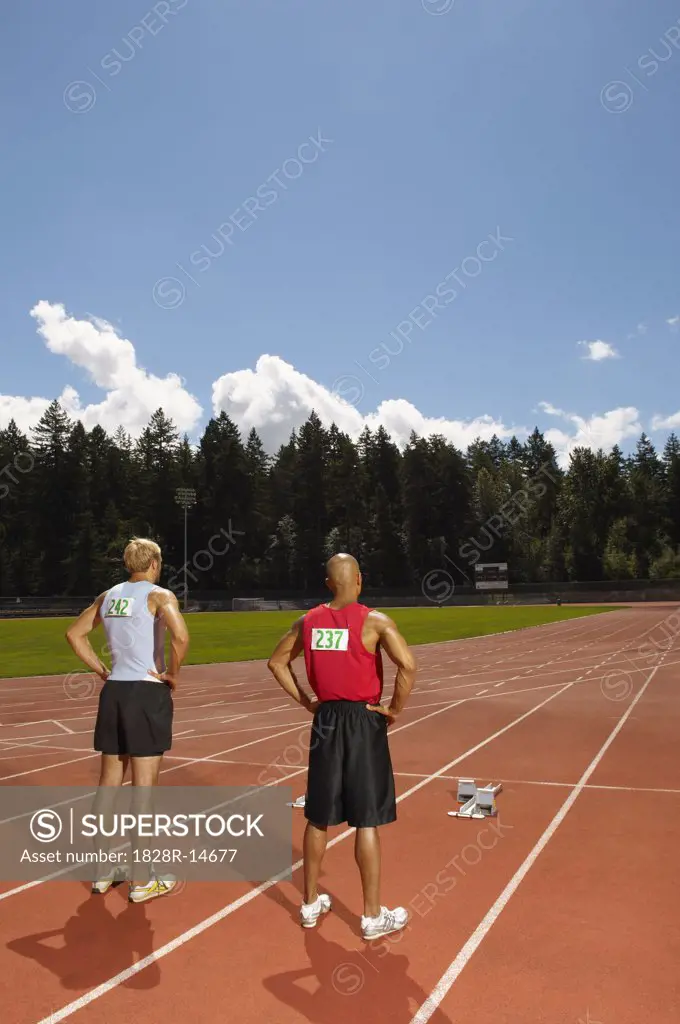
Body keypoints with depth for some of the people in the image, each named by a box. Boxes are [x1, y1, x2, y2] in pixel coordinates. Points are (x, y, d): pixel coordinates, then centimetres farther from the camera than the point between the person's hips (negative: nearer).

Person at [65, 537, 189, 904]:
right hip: (147, 694, -7)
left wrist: (102, 670, 14)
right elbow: (181, 636, -27)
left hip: (114, 693, 7)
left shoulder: (108, 596, 10)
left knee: (109, 784, 16)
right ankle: (142, 882, 13)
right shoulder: (159, 595, -10)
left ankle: (102, 872, 29)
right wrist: (172, 674, -12)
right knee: (143, 789, 2)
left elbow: (75, 633, 18)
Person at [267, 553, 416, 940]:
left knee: (319, 817, 16)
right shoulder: (374, 621, -13)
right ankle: (373, 915, 18)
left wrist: (306, 702, 13)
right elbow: (408, 665, -24)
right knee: (367, 821, 6)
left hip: (326, 720, 5)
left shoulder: (309, 621, 2)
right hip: (363, 720, -4)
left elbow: (277, 663, 12)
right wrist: (395, 709, -10)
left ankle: (311, 903, 31)